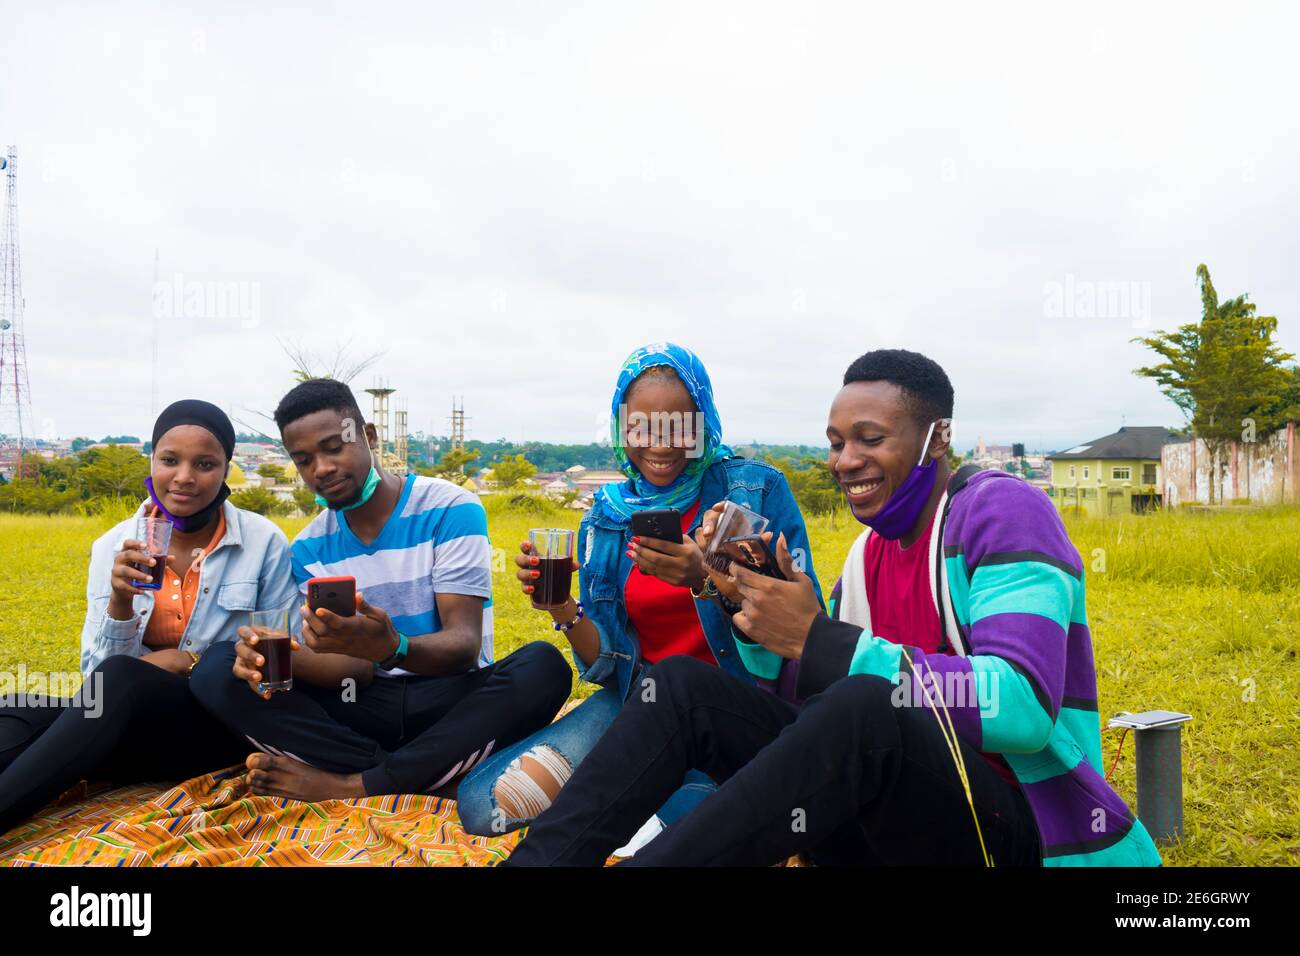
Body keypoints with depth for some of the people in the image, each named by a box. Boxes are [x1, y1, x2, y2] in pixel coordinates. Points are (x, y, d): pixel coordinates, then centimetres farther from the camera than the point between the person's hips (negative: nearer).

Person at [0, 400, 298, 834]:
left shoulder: (264, 542, -5)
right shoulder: (114, 546, 3)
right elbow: (95, 673, 0)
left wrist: (191, 661, -12)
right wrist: (120, 601, -19)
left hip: (222, 722, -3)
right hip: (125, 729, 3)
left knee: (121, 679, -35)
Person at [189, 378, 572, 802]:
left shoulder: (450, 509, -9)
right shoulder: (310, 548, 4)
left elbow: (463, 646, -17)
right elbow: (358, 667, -4)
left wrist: (391, 649, -39)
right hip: (364, 706, 3)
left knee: (543, 665, -34)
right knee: (216, 669, -15)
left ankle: (348, 784, -26)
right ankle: (405, 772, -22)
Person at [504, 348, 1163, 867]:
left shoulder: (1004, 510, -9)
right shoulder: (872, 551, 13)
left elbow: (1022, 708, -24)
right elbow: (805, 697, 11)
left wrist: (816, 639, -24)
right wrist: (757, 604, -7)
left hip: (1023, 831, -7)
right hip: (899, 816, 7)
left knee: (864, 708, -39)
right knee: (682, 683, -6)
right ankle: (539, 859, -15)